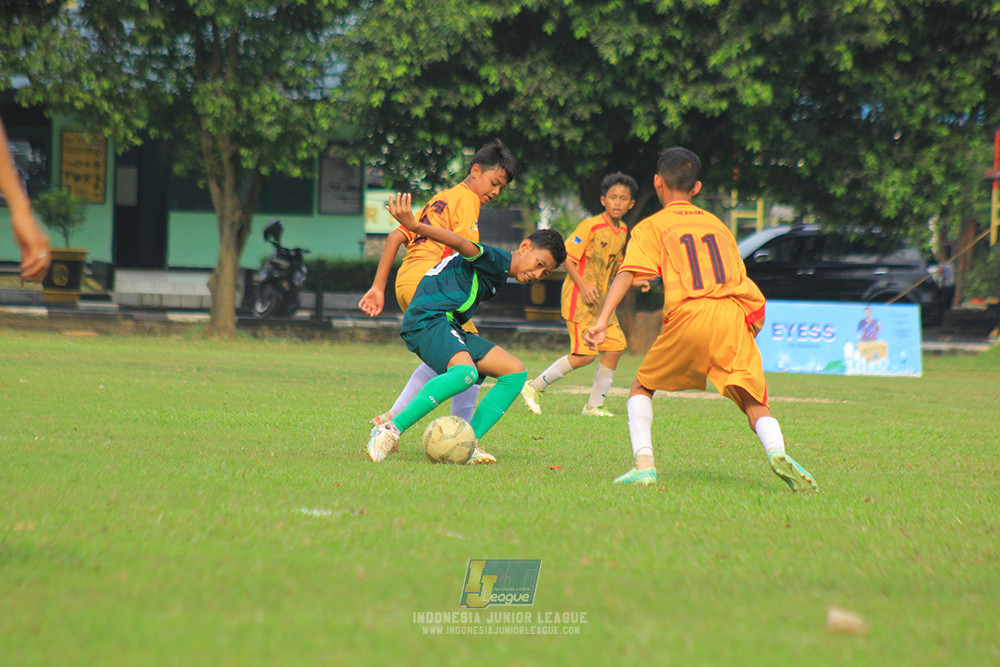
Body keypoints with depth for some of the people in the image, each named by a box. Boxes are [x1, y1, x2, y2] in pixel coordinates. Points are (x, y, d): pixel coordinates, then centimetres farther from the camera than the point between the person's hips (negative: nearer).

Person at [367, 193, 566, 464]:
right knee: (465, 371, -36)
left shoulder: (498, 277, 23)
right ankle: (391, 430, -31)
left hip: (450, 328, 10)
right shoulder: (496, 260, -7)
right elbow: (461, 244, -25)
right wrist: (415, 226, -39)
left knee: (515, 372, 4)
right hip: (427, 319, -10)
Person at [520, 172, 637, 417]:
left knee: (615, 347, 0)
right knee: (585, 354, -13)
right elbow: (567, 257, -14)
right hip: (579, 299, -8)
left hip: (601, 300, 8)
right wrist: (583, 285, -23)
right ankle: (534, 388, 0)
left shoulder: (623, 232, 11)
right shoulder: (591, 226, -14)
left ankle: (595, 405, 12)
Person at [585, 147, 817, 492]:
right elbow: (739, 277, 22)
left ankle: (644, 464, -1)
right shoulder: (717, 224, 28)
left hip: (688, 315, -2)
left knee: (642, 388, 17)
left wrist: (603, 319, -9)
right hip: (733, 314, 2)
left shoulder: (651, 226, 16)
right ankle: (776, 450, -30)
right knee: (754, 402, 1)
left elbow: (626, 273, 0)